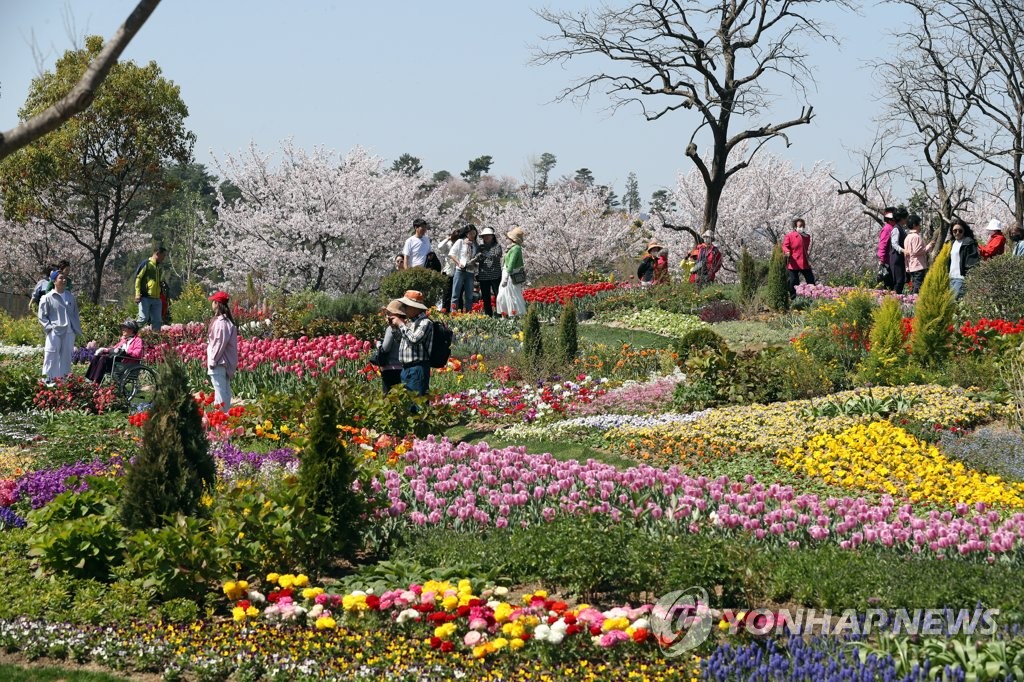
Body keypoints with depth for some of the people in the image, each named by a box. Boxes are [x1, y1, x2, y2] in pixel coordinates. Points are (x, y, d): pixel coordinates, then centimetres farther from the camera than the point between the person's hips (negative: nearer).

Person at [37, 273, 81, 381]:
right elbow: (42, 316, 1)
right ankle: (50, 379, -7)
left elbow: (75, 314, 20)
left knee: (66, 357, 8)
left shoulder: (71, 297, 15)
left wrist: (77, 329, 12)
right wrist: (49, 327, -12)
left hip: (69, 333, 5)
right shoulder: (47, 298, 0)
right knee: (52, 359, -8)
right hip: (55, 333, -5)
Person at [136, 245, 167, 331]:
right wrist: (137, 294, -16)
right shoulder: (146, 264, -3)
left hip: (157, 299, 7)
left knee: (157, 321, 4)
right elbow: (137, 278, -8)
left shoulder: (158, 267, 20)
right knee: (143, 319, -12)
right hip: (145, 297, -7)